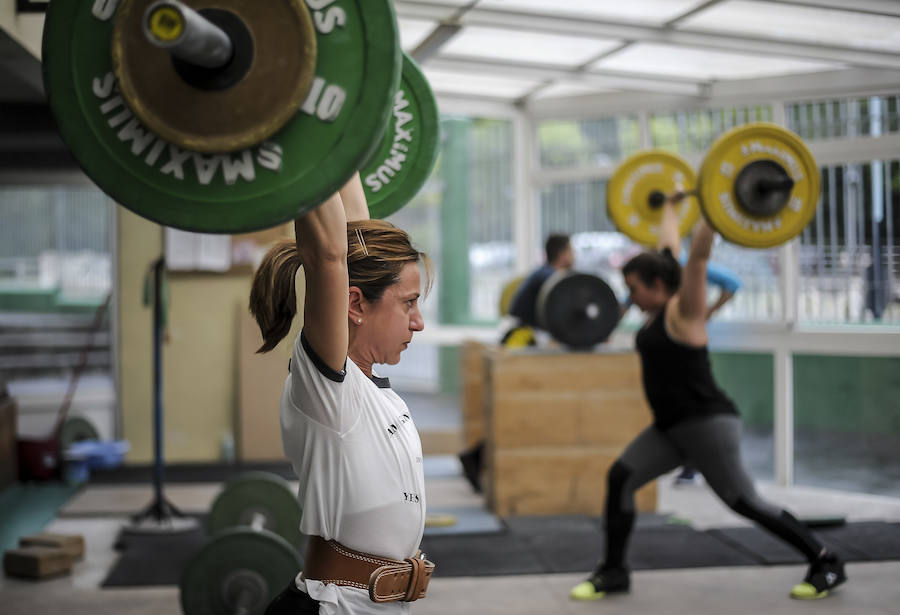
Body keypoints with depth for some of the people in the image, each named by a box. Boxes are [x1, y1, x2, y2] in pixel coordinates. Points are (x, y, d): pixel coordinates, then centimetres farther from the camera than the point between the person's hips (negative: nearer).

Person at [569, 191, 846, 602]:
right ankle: (612, 573, 5)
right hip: (671, 428, 9)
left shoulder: (683, 311, -12)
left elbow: (698, 256, -23)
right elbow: (669, 247, 21)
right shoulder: (661, 310, 9)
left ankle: (826, 565, 8)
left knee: (744, 502, -4)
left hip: (708, 424, -9)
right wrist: (670, 208, 31)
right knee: (620, 478, -3)